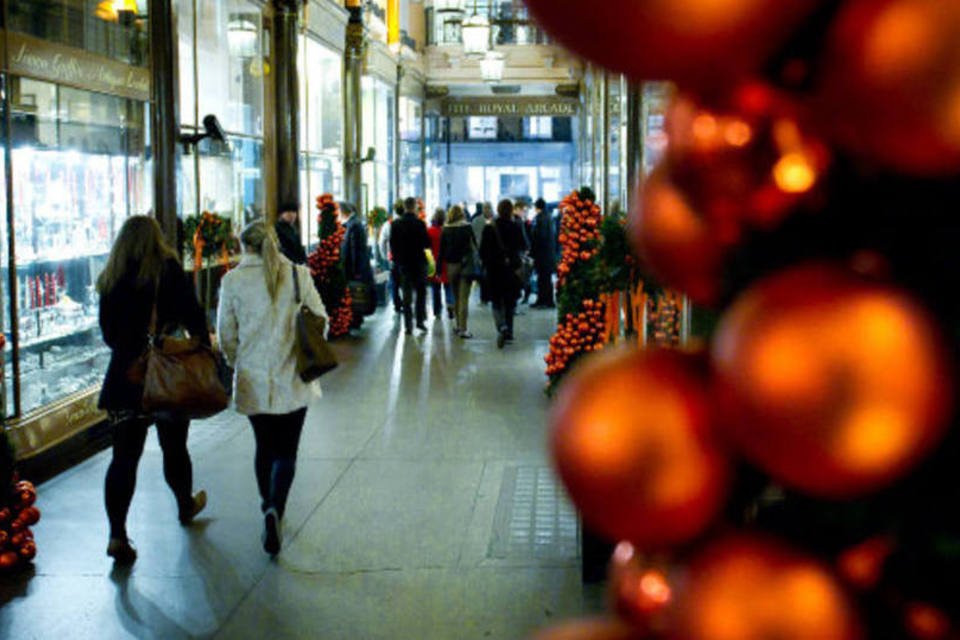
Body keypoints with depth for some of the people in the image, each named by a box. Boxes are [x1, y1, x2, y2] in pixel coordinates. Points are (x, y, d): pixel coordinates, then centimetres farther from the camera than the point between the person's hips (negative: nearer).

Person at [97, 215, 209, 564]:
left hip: (124, 377, 2)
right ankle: (186, 506, 40)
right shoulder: (169, 271, -7)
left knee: (124, 456, 1)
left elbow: (108, 334, 9)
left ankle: (117, 533, -8)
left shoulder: (111, 280, 2)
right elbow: (194, 318, -8)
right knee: (174, 447, 17)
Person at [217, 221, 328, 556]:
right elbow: (320, 321, -1)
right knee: (286, 452, 5)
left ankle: (269, 505, 31)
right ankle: (275, 510, -15)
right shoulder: (299, 275, -5)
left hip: (252, 381, 1)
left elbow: (226, 334, 1)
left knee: (264, 447, 19)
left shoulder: (233, 281, -5)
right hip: (292, 381, -1)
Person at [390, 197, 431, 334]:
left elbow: (392, 245, 2)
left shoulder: (396, 224, -2)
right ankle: (420, 320, 6)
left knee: (407, 295, 7)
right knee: (421, 292, 12)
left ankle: (408, 325, 5)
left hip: (403, 263, 3)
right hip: (418, 262, -3)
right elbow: (427, 244, -12)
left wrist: (396, 259, 13)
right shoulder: (419, 223, -13)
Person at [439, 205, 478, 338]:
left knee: (456, 297, 16)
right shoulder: (467, 228, -5)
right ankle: (463, 329, -9)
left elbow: (441, 250, 2)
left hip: (451, 265, 3)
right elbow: (474, 246, -5)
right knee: (464, 298, -4)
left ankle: (459, 325, 22)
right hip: (465, 265, -3)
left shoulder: (445, 230, 2)